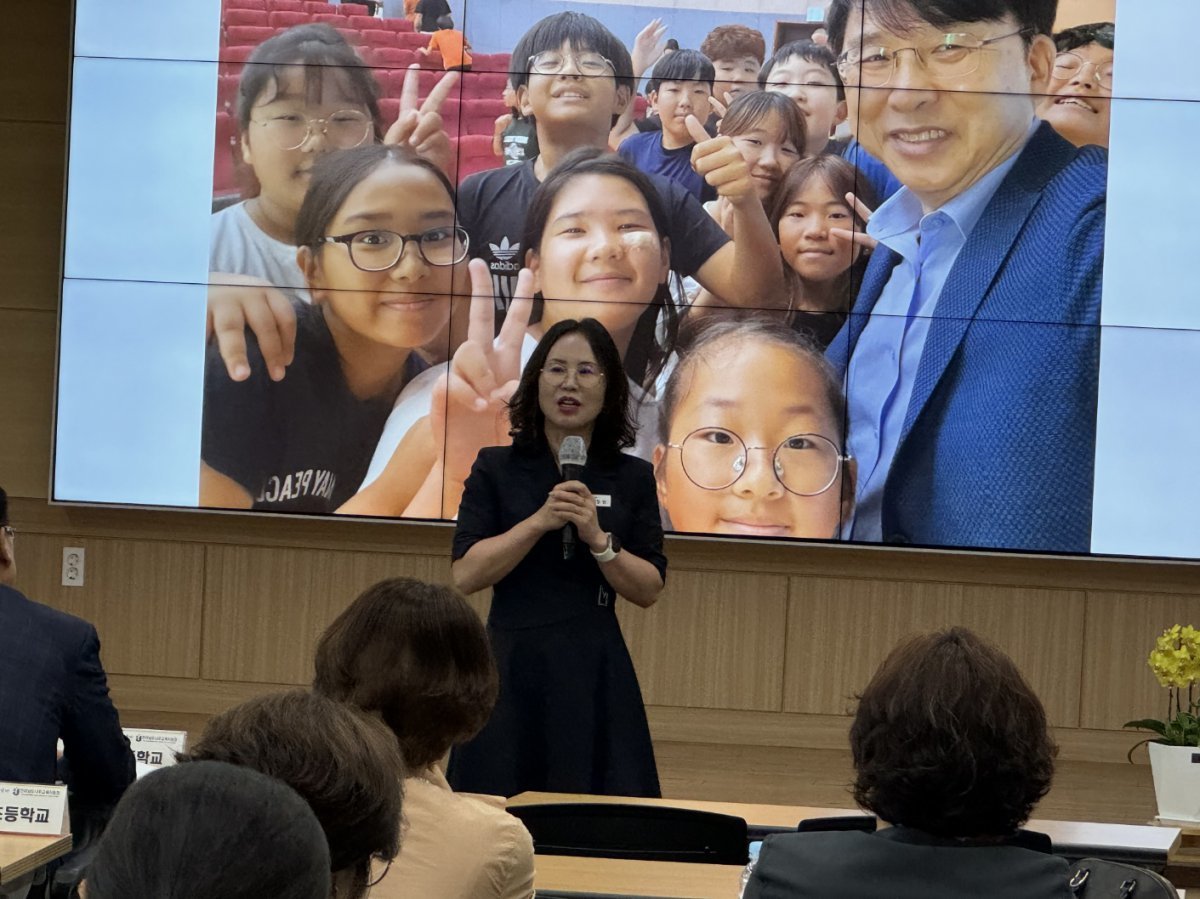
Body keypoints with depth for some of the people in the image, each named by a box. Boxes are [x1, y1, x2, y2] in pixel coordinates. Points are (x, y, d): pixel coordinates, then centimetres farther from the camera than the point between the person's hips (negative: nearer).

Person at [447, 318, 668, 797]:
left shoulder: (632, 478, 6)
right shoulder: (496, 468, 3)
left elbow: (649, 590, 2)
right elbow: (465, 574, -6)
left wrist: (599, 539, -13)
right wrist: (540, 520, -15)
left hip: (595, 675, 1)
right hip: (511, 668, -1)